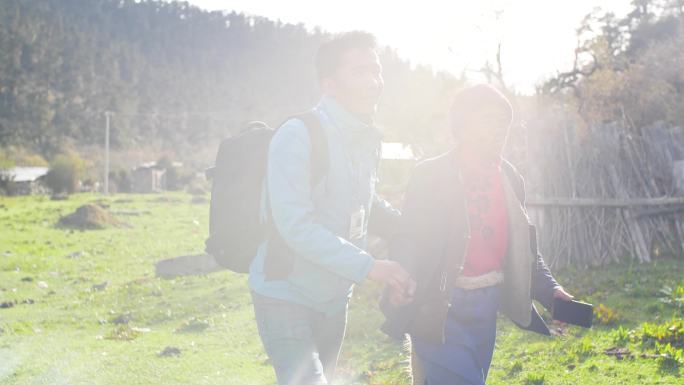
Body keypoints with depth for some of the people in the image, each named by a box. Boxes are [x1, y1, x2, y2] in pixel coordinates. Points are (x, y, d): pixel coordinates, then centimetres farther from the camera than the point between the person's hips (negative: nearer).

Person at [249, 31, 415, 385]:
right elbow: (296, 225, -27)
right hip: (286, 297, -8)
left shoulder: (367, 139, 6)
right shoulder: (297, 137, -19)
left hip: (333, 298, 8)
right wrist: (369, 267, -28)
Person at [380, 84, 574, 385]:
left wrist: (550, 292, 6)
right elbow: (407, 241, -11)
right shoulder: (431, 176, -8)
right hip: (440, 311, -6)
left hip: (486, 308, 6)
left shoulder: (510, 179, 10)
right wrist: (397, 286, -29)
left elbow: (523, 248, 17)